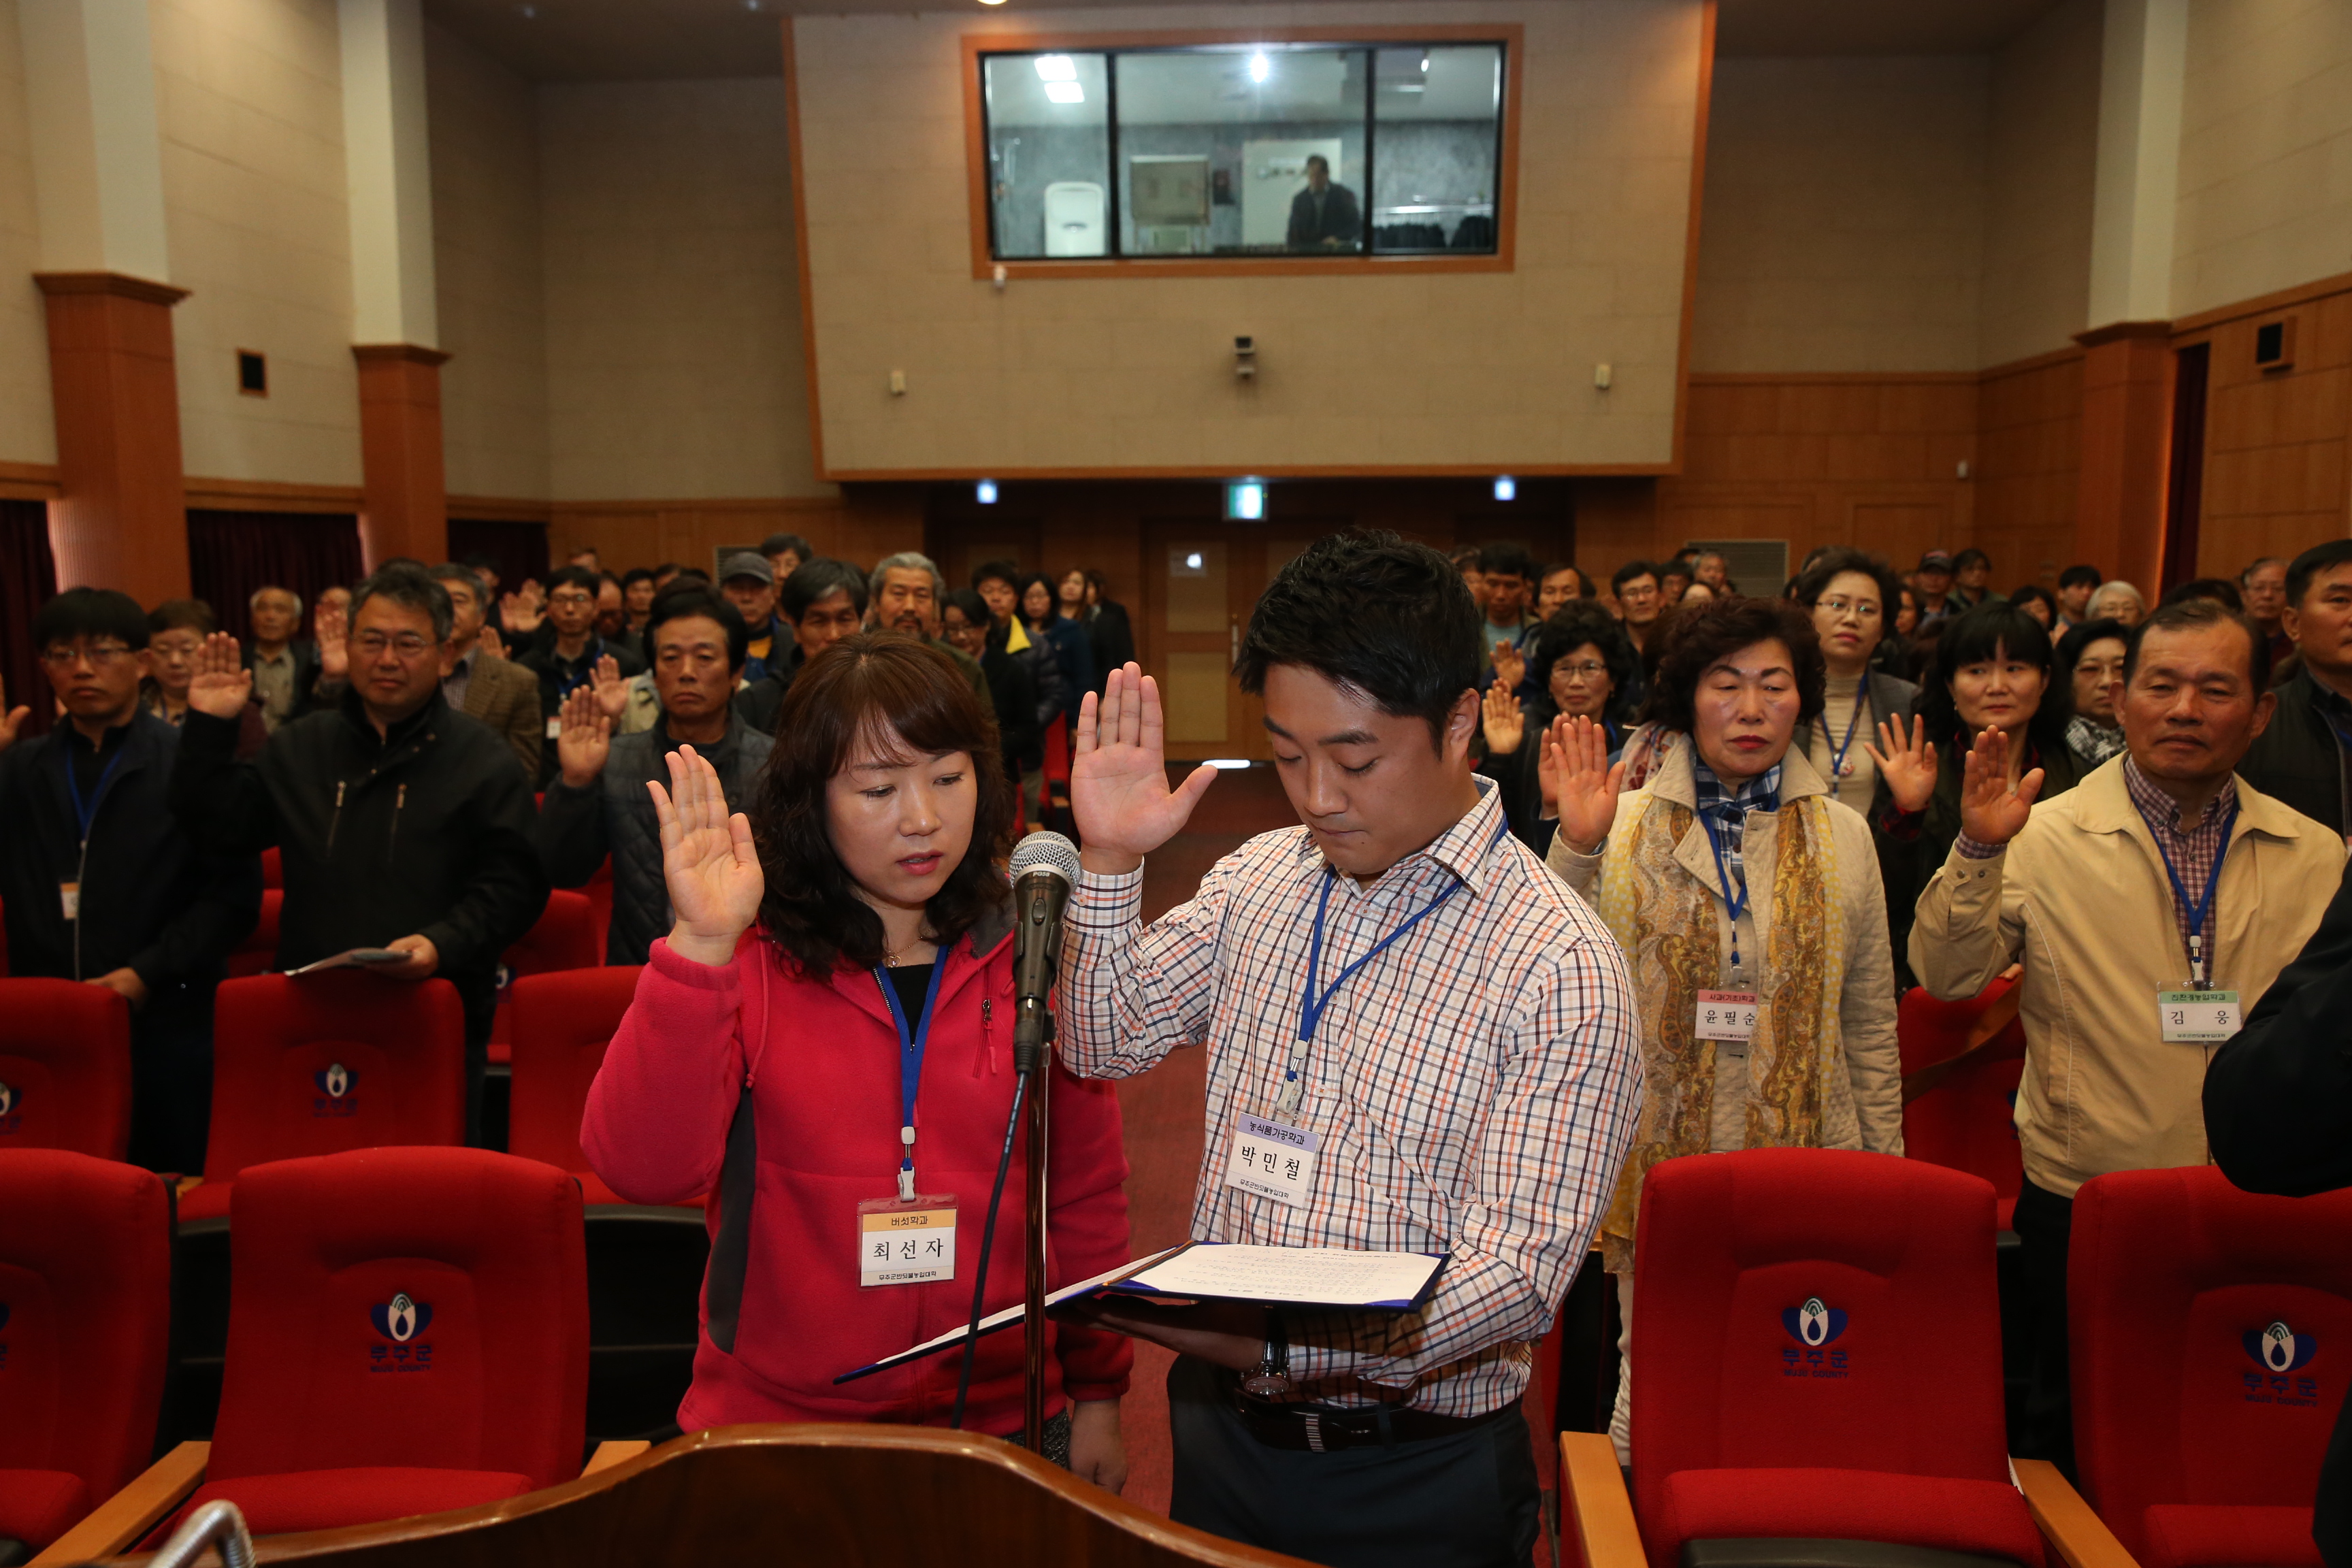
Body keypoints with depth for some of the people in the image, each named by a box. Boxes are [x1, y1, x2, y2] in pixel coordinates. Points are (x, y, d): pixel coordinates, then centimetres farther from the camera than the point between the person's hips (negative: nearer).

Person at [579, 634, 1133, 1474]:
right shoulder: (747, 962, -6)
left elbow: (1086, 1194, 4)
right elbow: (643, 1169, -20)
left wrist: (1098, 1392, 6)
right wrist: (699, 947, -28)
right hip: (779, 1421, -1)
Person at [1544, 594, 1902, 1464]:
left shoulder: (1842, 836, 6)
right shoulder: (1626, 826, -1)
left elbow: (1871, 1021, 10)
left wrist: (1885, 1170, 10)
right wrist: (1575, 848, -18)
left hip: (1803, 1172, 2)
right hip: (1661, 1169, -1)